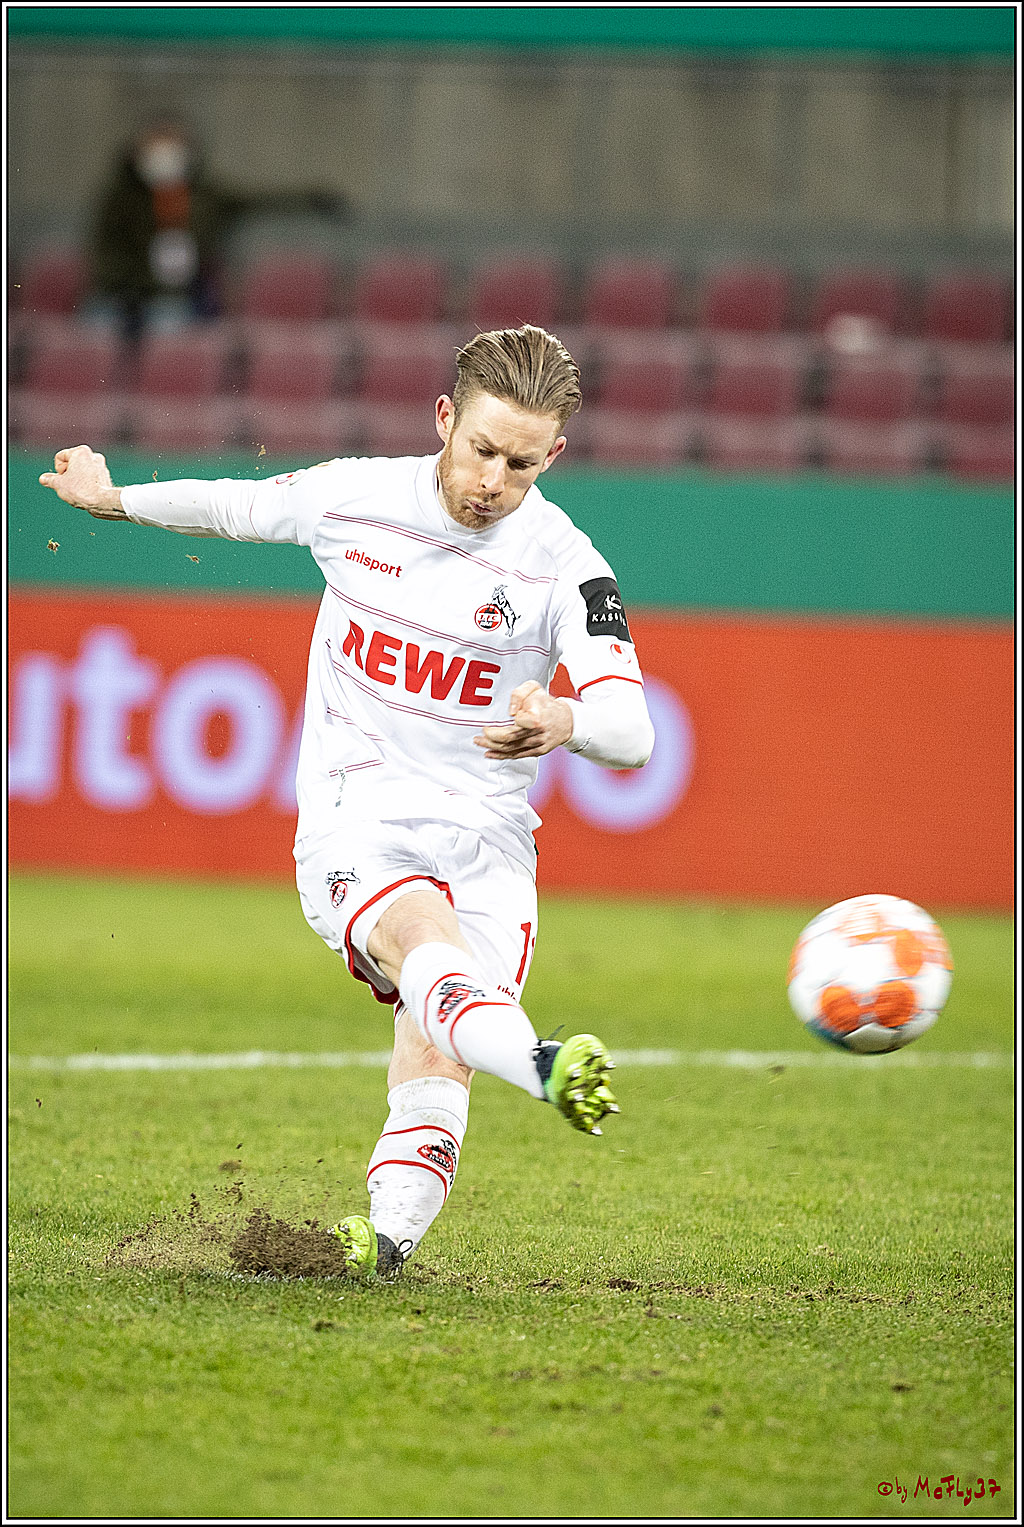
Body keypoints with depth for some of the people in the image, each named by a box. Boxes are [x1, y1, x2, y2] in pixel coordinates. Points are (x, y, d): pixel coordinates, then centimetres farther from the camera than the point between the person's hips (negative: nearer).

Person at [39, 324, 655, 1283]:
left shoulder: (564, 566, -7)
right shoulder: (352, 497, 0)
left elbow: (631, 732, -18)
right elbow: (237, 508, 22)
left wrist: (563, 721, -42)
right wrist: (112, 498, 39)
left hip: (487, 841, 2)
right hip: (355, 820, -2)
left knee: (435, 1067, -20)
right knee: (422, 940, -36)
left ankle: (385, 1240, -28)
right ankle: (545, 1071, -64)